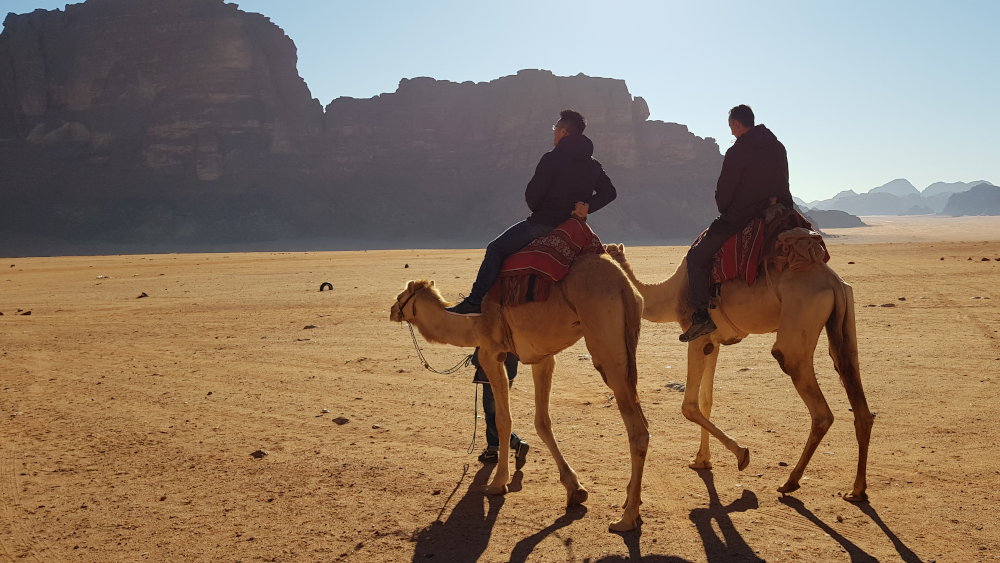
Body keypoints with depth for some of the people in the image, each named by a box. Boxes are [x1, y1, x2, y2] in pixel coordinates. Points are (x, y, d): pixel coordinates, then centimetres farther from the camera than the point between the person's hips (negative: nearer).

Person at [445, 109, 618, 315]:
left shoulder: (552, 159, -12)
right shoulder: (593, 165, 10)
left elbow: (532, 195, -12)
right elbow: (609, 191, 8)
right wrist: (587, 205, -4)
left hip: (544, 222, -8)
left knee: (496, 249, -1)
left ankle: (475, 302, -8)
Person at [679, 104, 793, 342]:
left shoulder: (737, 152, -13)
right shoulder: (777, 147, 9)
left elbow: (724, 192, -9)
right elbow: (782, 185, 16)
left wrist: (726, 213, 11)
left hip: (739, 220, -7)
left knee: (697, 257, 0)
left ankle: (702, 316, -8)